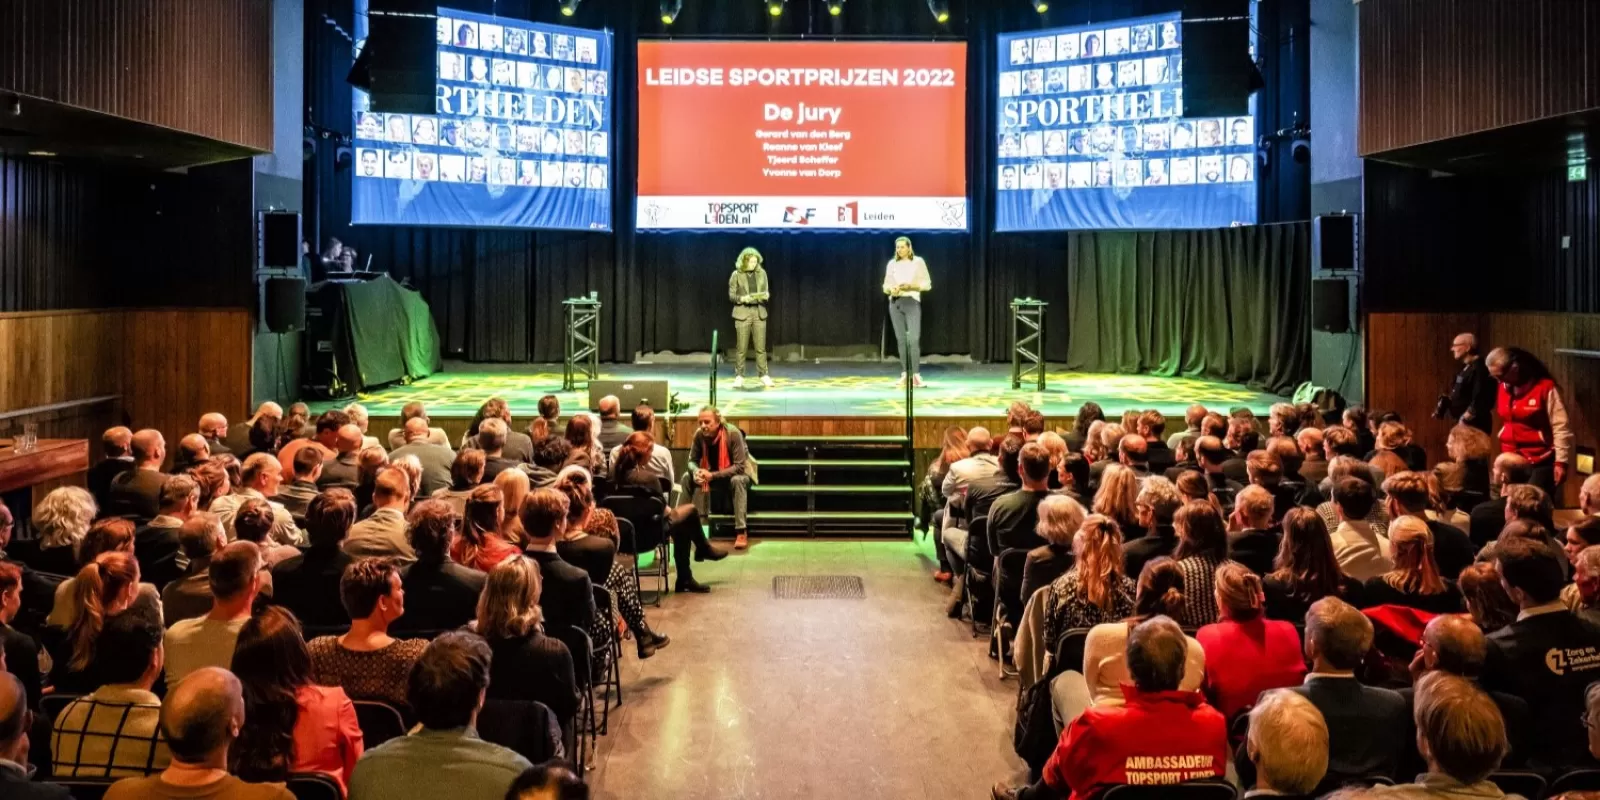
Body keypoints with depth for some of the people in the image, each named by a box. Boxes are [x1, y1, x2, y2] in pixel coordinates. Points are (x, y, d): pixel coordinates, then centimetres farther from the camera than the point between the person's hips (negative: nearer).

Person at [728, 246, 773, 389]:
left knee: (761, 346, 2)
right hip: (742, 312, -2)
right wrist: (742, 298, -19)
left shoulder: (762, 273, 7)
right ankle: (739, 377, 6)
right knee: (741, 347, -1)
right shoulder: (736, 275, -2)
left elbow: (767, 291, 13)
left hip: (759, 312, 3)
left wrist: (766, 295, -10)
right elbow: (731, 296, 0)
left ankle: (764, 376, 9)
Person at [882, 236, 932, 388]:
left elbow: (927, 284, 0)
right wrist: (891, 289, -11)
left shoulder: (918, 261, 0)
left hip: (912, 302, -3)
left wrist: (910, 286, -14)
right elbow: (886, 285, 12)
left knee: (914, 339, -12)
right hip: (895, 303, 3)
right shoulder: (892, 263, 9)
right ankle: (905, 374, 9)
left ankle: (916, 375, -13)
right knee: (901, 339, 4)